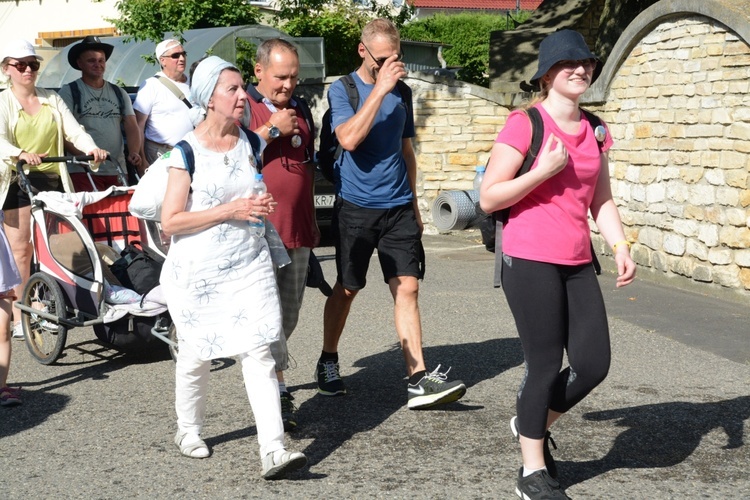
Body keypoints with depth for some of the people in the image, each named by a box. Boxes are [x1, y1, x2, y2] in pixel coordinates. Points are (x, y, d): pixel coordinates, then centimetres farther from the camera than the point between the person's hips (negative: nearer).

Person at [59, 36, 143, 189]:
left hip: (117, 171, 4)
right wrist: (84, 155, -21)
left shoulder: (119, 93, 17)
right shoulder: (69, 92, 3)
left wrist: (134, 153, -9)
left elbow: (132, 127, 11)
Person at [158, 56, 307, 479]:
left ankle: (274, 451, -14)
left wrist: (263, 207, 0)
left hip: (248, 265, 3)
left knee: (259, 352, -8)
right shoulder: (187, 151, -9)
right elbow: (171, 222, -12)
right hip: (198, 271, -3)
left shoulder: (249, 142, 7)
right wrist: (230, 210, -17)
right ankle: (189, 430, 36)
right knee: (196, 354, 11)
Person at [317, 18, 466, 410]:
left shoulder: (401, 92, 11)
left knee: (407, 288, -5)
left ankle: (419, 379, -8)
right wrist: (379, 89, -23)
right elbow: (349, 139, -23)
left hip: (398, 208, 4)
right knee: (346, 289, 7)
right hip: (356, 207, -4)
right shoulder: (342, 89, -5)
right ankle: (328, 363, 26)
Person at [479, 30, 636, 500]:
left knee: (594, 364, 3)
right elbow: (489, 198, -9)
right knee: (547, 365, -1)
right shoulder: (524, 124, -8)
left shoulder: (595, 132, 11)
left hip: (577, 264, 6)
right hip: (530, 262, -6)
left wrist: (621, 247, 1)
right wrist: (545, 170, -18)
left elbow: (601, 200, 16)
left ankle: (532, 424, 31)